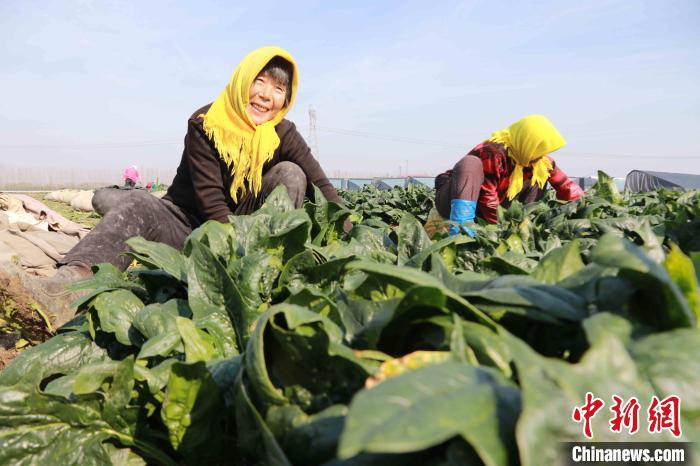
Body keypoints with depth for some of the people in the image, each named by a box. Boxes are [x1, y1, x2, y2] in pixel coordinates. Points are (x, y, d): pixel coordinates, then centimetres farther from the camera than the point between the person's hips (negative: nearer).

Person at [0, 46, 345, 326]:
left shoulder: (282, 133, -4)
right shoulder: (205, 123, -11)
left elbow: (322, 185, -10)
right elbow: (210, 201, -19)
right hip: (187, 226, -1)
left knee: (290, 175, -17)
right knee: (137, 204, -31)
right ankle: (69, 285, -59)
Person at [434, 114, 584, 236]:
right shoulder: (494, 154, -29)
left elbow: (564, 184, -2)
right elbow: (486, 199, -30)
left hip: (484, 209, 7)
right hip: (454, 200, -6)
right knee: (471, 163, -36)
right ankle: (461, 224, -48)